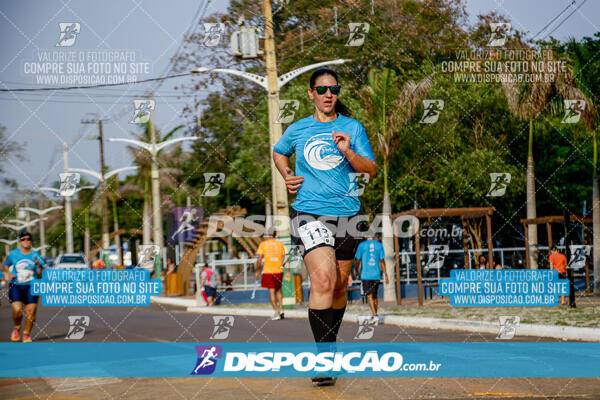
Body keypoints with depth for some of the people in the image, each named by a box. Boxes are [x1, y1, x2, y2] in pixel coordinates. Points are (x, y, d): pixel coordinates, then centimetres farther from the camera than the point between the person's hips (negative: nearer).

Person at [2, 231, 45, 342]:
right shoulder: (13, 254, 3)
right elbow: (6, 265, 21)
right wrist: (8, 273, 1)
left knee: (31, 312, -6)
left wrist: (39, 266, -18)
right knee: (17, 310, -17)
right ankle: (17, 328, 14)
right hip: (16, 286, -1)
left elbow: (40, 274, 3)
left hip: (31, 286, 1)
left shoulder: (35, 255, 3)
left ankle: (26, 334, 15)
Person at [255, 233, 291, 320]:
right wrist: (287, 272, 6)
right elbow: (286, 258, 2)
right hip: (279, 271, 3)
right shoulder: (281, 244, 5)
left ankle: (276, 312, 0)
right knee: (278, 290, 21)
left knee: (271, 292, 3)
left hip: (268, 271, -3)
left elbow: (259, 259, -5)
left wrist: (257, 271, 4)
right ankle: (281, 309, 10)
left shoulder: (263, 244, -1)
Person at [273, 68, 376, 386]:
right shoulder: (297, 130, 9)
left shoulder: (352, 128, 7)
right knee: (323, 280, -20)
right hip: (310, 213, -2)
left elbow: (371, 170, 2)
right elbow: (278, 152, 29)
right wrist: (287, 176, 10)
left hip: (346, 213, 2)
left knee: (339, 286, 10)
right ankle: (322, 354, -18)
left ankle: (330, 344, 30)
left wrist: (348, 152, -15)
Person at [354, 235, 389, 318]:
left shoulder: (362, 245, -2)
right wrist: (385, 275, 4)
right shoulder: (379, 245, 5)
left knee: (369, 295, -5)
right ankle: (375, 313, 22)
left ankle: (374, 315, -18)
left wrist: (356, 271, 13)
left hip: (365, 275, -3)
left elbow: (357, 260, -4)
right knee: (375, 295, 17)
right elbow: (382, 261, 1)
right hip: (376, 274, 3)